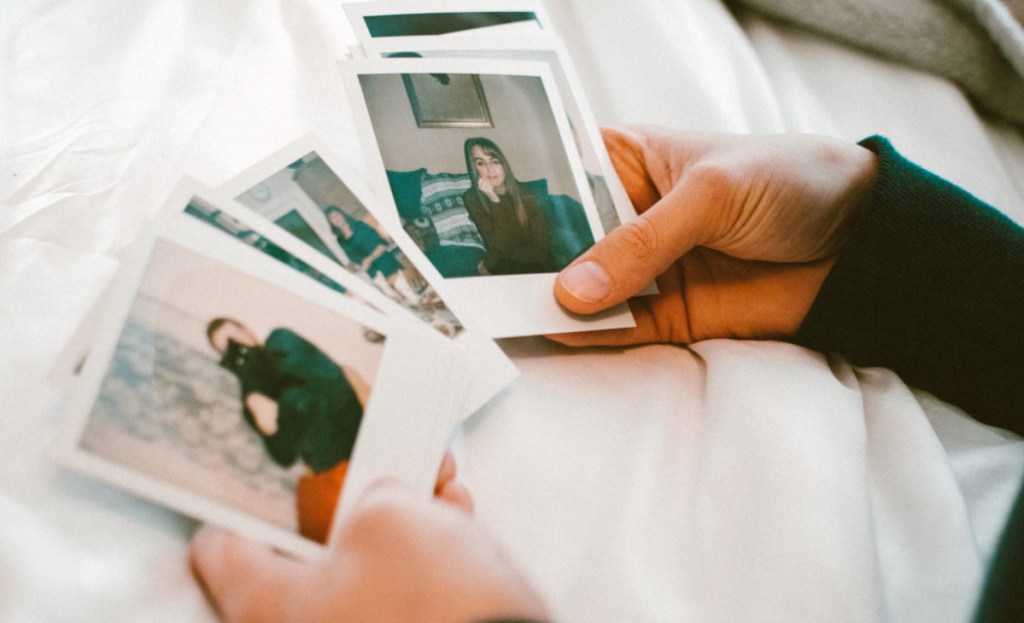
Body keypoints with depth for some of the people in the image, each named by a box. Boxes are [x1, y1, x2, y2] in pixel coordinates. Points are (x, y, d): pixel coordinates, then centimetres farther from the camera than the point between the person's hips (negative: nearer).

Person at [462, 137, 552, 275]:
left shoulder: (525, 196, -5)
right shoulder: (473, 198, -6)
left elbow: (541, 250, -7)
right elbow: (502, 248, -13)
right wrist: (495, 202, -21)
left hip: (533, 267, -1)